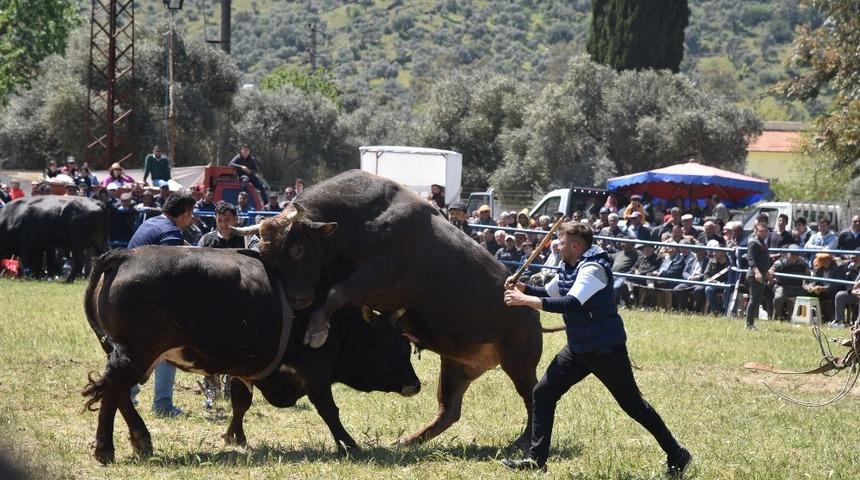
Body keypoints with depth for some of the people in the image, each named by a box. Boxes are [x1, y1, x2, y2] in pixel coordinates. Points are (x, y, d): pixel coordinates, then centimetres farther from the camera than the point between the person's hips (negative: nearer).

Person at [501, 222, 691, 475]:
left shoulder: (592, 269, -22)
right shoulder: (568, 268, 6)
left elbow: (571, 303, -36)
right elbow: (548, 293, 21)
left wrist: (526, 300, -36)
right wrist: (522, 288, 1)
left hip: (606, 349, -9)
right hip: (579, 349, 9)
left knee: (633, 405, 1)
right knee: (543, 393, 1)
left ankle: (676, 455, 13)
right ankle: (536, 459, 6)